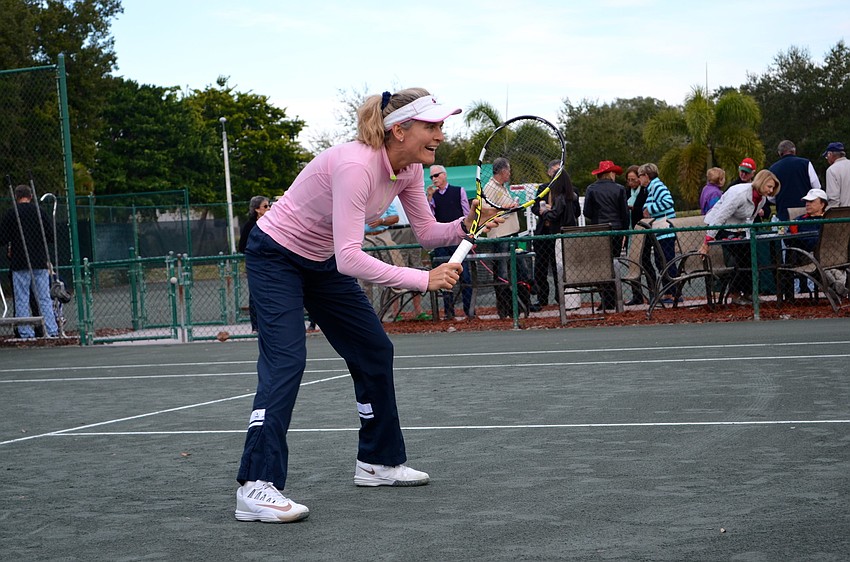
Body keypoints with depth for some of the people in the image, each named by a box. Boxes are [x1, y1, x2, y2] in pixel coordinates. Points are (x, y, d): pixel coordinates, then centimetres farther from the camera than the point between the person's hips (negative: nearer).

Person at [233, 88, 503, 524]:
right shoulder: (355, 166, -35)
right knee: (285, 361, -22)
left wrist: (464, 226, -19)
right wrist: (425, 279, -42)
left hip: (323, 261, 9)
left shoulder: (409, 169, -9)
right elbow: (350, 259, -40)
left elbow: (427, 233, 1)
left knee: (375, 351, 9)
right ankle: (255, 488, -26)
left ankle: (377, 461, 24)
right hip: (275, 256, -9)